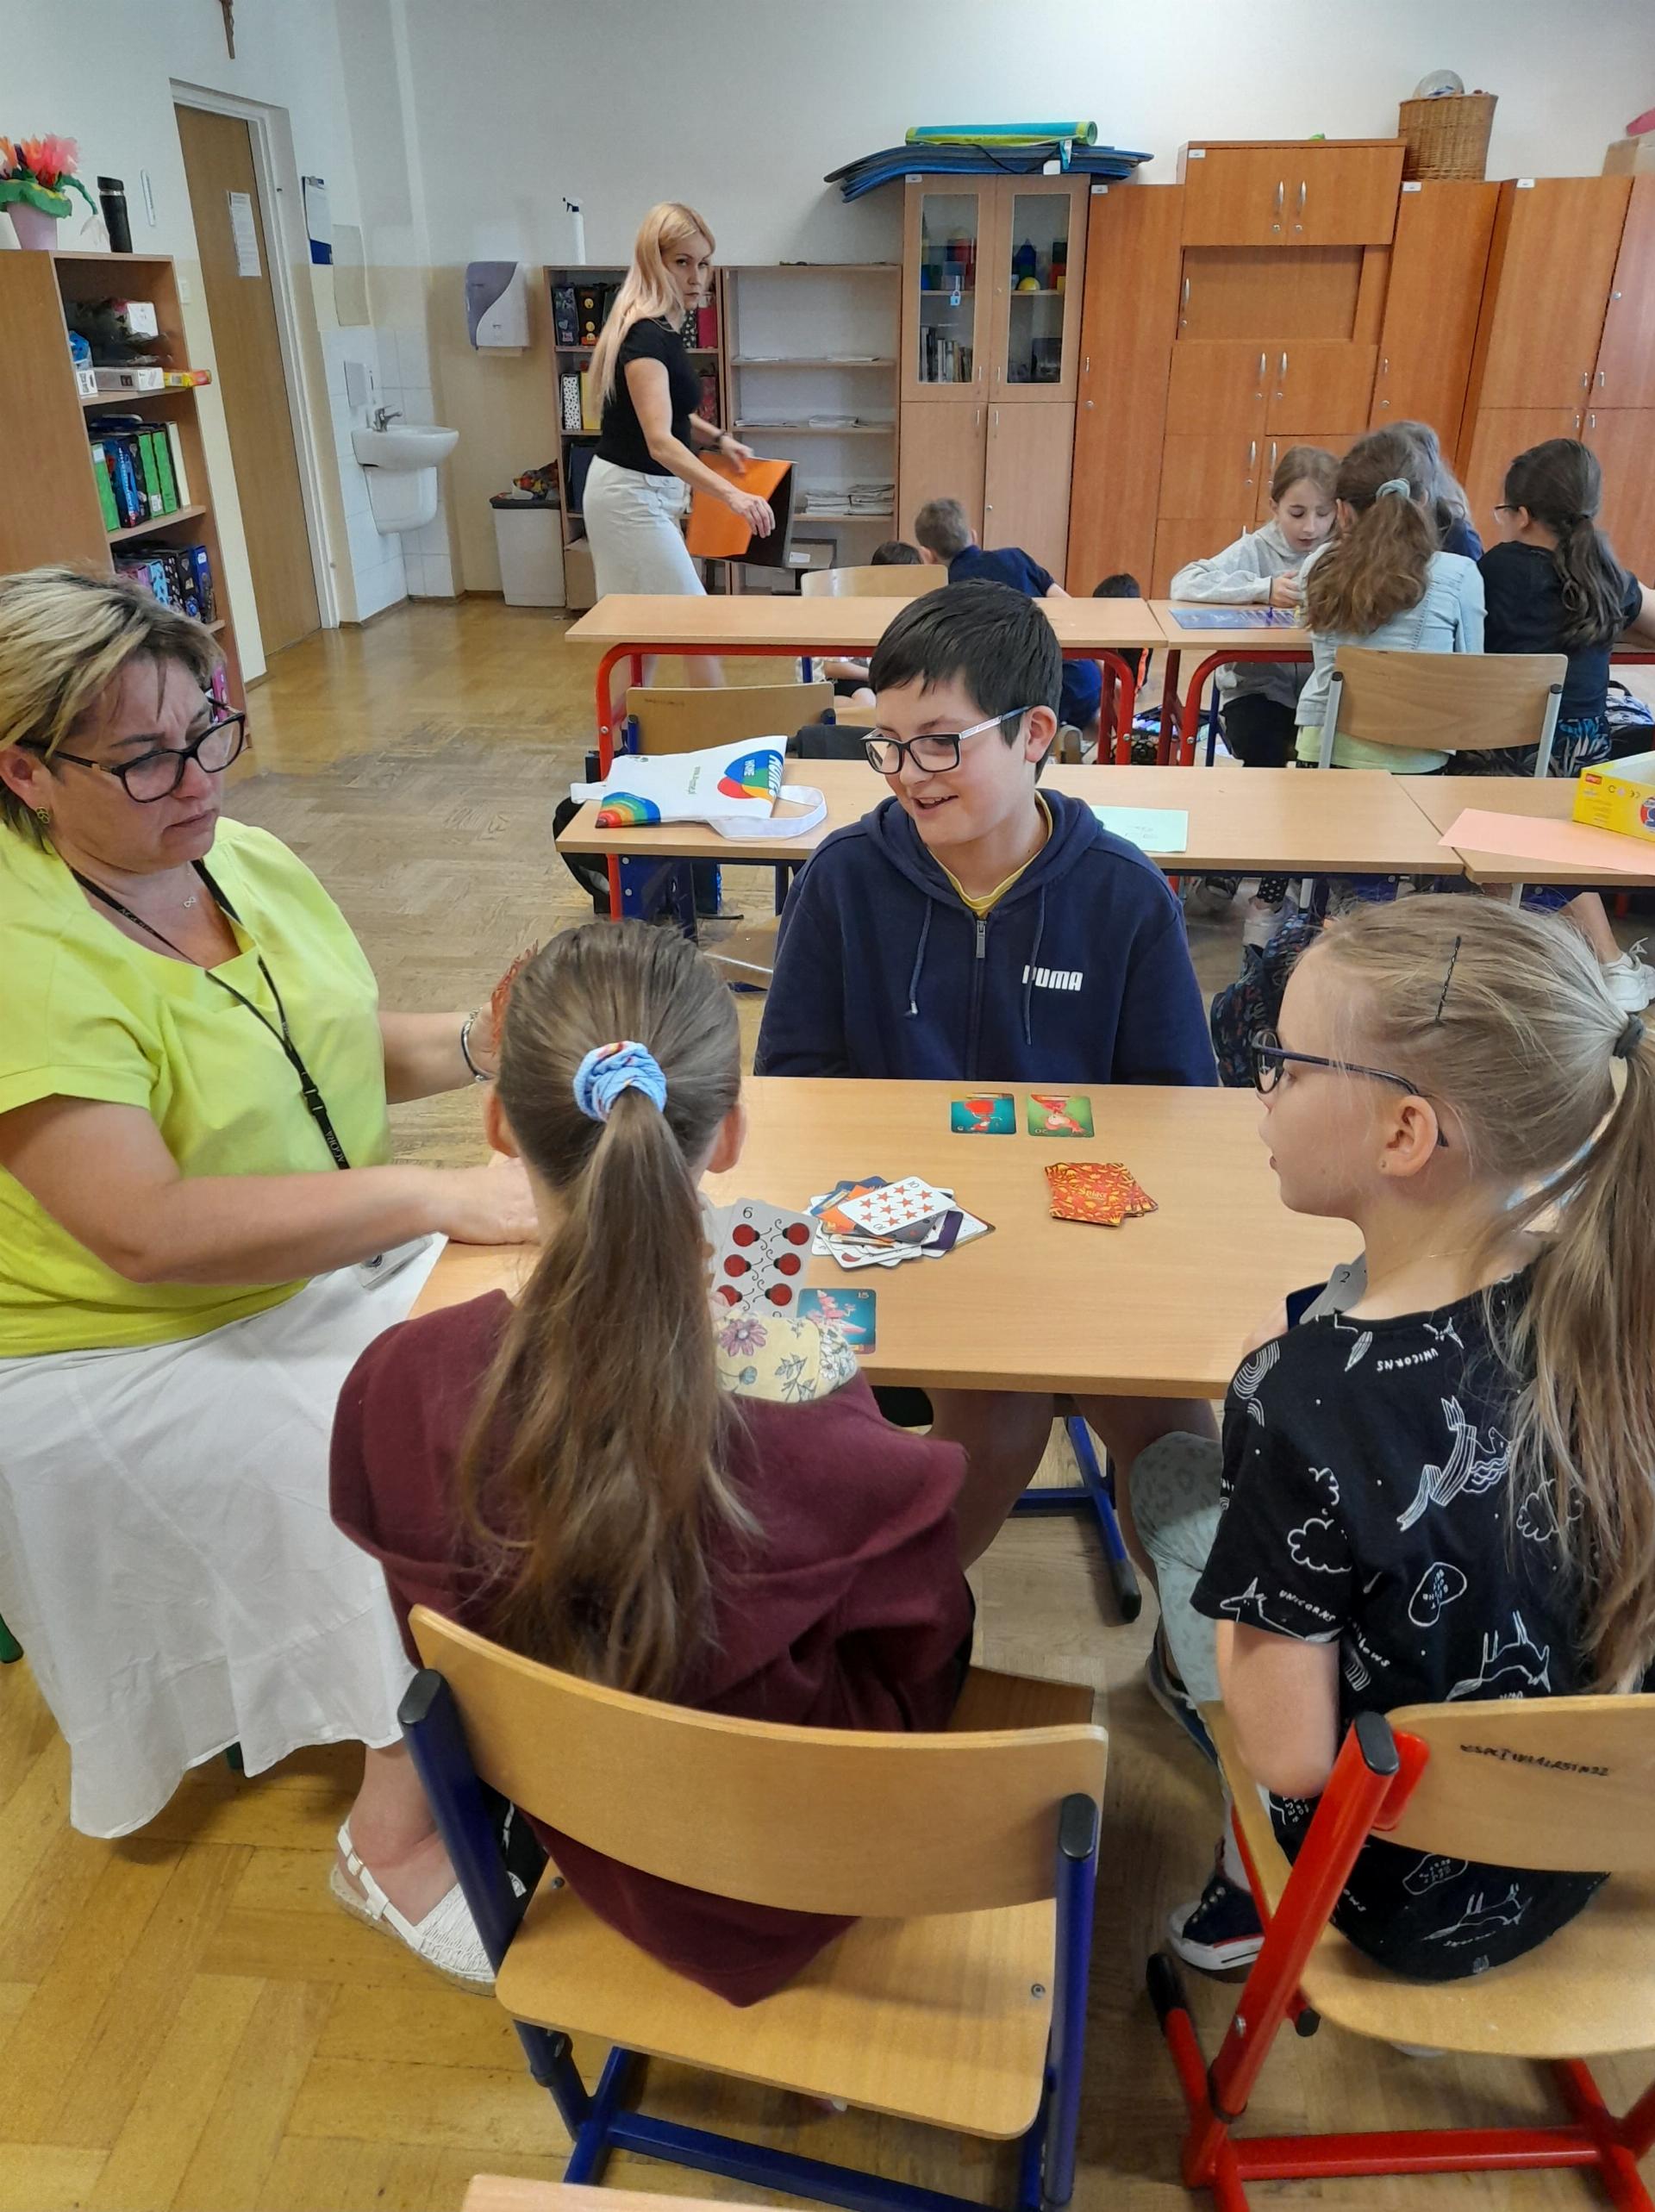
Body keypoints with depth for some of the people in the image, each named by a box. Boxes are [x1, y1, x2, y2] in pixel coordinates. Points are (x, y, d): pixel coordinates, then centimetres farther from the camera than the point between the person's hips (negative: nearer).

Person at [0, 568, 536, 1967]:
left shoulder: (247, 861, 4)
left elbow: (354, 1048, 14)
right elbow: (147, 1232, -30)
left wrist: (479, 1046, -7)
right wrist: (434, 1196, -33)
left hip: (335, 1268, 7)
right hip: (126, 1357, -7)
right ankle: (403, 1823, 0)